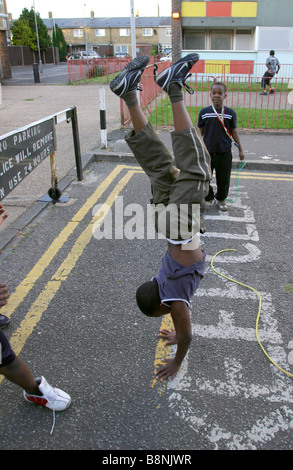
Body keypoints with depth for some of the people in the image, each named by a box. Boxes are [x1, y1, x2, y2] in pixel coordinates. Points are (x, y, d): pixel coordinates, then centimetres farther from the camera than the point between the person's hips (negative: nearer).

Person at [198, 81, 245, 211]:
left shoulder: (230, 113, -2)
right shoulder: (204, 112, -2)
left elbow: (233, 132, 6)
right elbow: (200, 132, 5)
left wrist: (240, 150, 8)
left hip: (224, 153, 0)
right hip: (207, 152, 0)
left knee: (223, 179, 9)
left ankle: (221, 199, 34)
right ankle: (209, 199, 32)